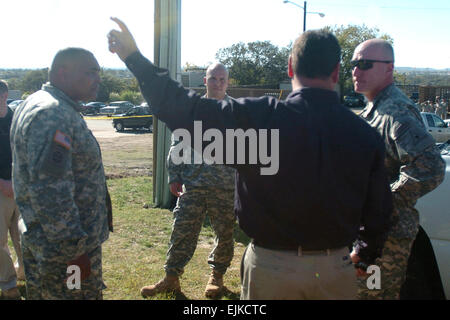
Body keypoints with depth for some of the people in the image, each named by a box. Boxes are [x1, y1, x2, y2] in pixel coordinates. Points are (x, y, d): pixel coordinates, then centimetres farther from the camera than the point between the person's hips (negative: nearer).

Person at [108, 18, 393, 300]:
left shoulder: (258, 117, -16)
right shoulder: (366, 134, -8)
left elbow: (185, 110, -12)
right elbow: (378, 211, 1)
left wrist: (135, 58, -3)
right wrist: (367, 255, 20)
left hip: (270, 267, -2)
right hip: (336, 269, 3)